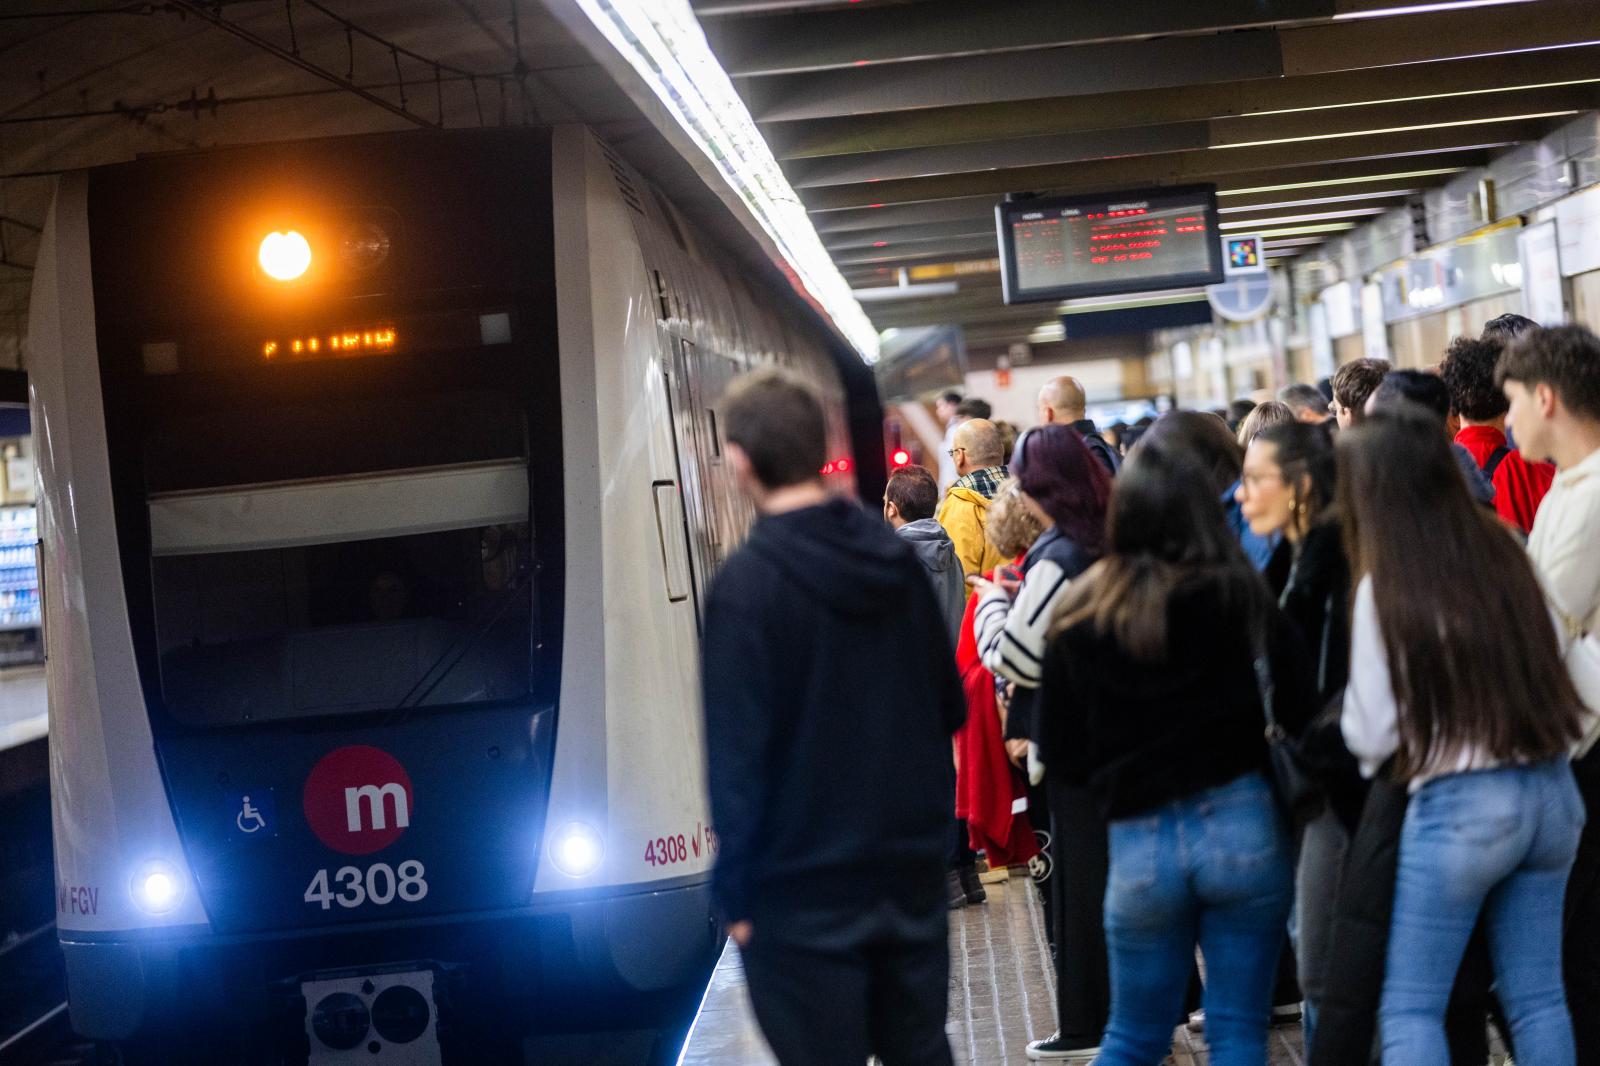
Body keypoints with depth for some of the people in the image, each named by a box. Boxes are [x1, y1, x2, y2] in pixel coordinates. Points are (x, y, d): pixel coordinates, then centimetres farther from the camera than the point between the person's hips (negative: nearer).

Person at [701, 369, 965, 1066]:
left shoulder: (746, 583, -15)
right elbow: (950, 706, 8)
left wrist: (733, 887, -9)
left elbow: (736, 752, -16)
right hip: (913, 863, 5)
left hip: (804, 885, -5)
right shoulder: (898, 559, 2)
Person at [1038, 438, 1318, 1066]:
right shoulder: (1238, 595, -3)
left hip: (1138, 842, 2)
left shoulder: (1082, 618, 2)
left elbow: (1059, 755, 4)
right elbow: (1301, 706, -10)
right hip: (1240, 824, -2)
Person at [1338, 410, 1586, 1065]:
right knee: (1538, 998, 13)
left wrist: (1380, 757, 16)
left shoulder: (1386, 586, -9)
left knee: (1409, 1007, 3)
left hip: (1459, 805, -6)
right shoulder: (1504, 554, 6)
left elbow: (1372, 730, -5)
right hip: (1551, 789, 6)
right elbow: (1549, 667, 13)